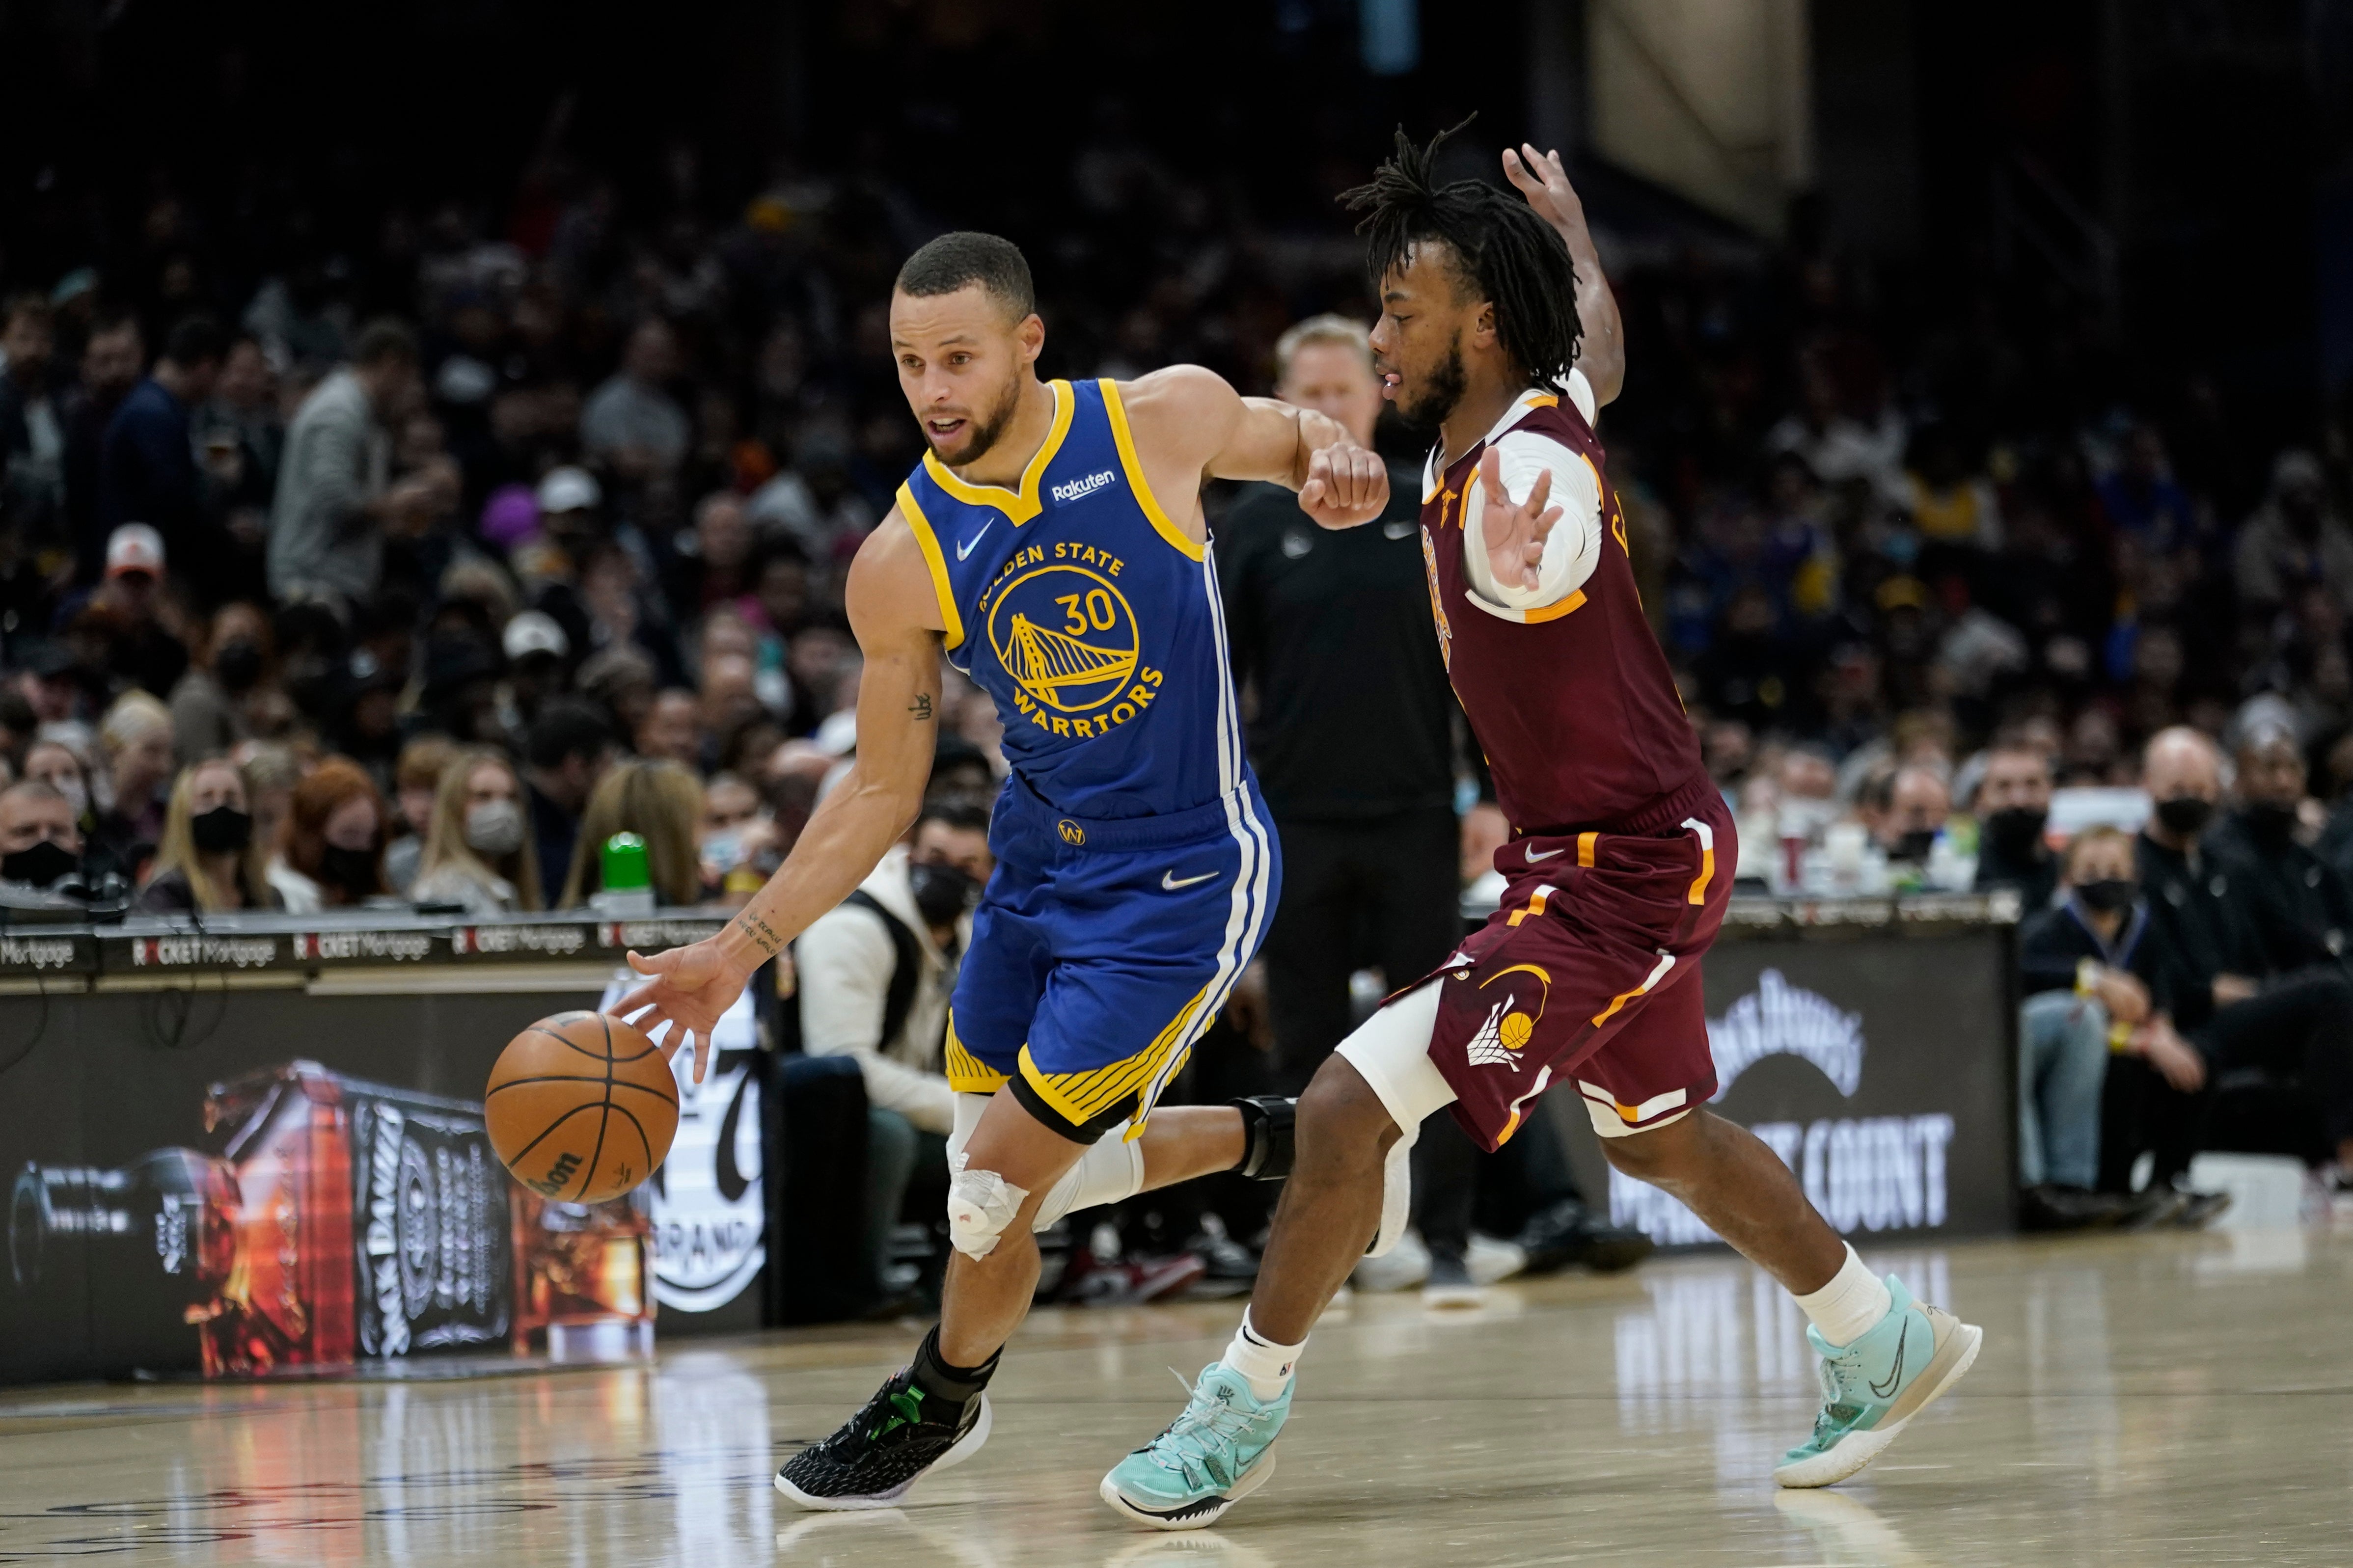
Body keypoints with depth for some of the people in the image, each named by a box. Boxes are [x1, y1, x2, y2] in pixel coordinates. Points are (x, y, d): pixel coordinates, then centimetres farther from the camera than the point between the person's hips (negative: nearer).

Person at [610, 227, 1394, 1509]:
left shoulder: (1165, 418, -16)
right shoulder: (900, 563, -11)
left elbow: (1299, 441, 6)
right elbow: (882, 791, -1)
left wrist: (1337, 466, -19)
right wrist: (742, 948, -7)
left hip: (1180, 879, -4)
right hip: (1038, 864, 4)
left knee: (996, 1185, -6)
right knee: (1024, 1178, 15)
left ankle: (943, 1400, 24)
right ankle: (1278, 1140, 38)